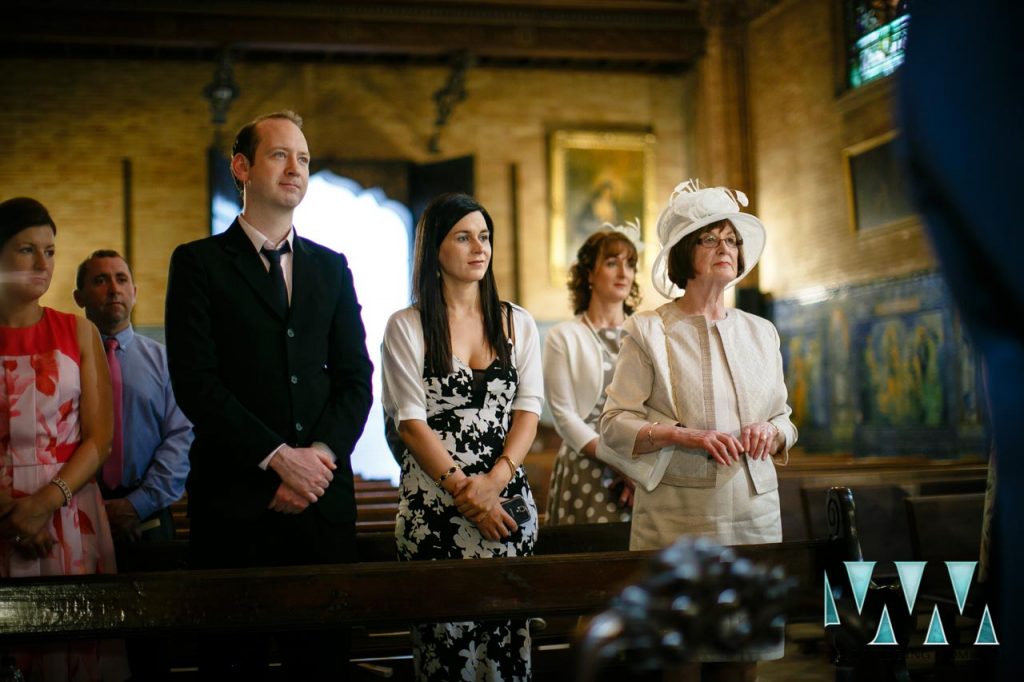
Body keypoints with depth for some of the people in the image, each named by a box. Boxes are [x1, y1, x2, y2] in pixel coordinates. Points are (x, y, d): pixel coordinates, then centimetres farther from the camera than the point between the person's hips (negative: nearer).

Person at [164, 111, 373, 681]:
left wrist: (320, 456, -7)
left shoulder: (331, 267, 15)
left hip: (323, 497, 3)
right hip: (236, 497, -3)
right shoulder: (199, 263, 3)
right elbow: (196, 381, -7)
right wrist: (279, 457, -13)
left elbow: (356, 377, 9)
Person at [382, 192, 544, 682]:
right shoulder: (406, 327, 2)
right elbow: (411, 422, -4)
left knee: (508, 637, 1)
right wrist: (463, 489, -12)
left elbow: (528, 410, 4)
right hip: (433, 503, -2)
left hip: (507, 497, 3)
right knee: (443, 636, -3)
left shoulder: (517, 324, 11)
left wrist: (494, 480, -11)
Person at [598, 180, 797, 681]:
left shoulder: (761, 333, 14)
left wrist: (771, 433, -4)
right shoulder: (648, 331, 1)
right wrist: (684, 435, -17)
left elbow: (785, 420, 19)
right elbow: (614, 424, -4)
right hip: (676, 520, -4)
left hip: (752, 515, 4)